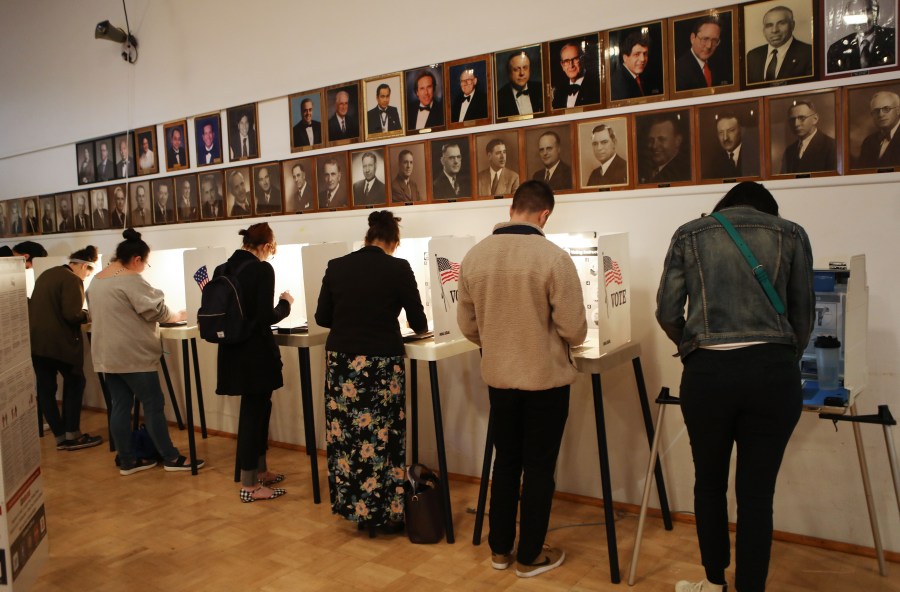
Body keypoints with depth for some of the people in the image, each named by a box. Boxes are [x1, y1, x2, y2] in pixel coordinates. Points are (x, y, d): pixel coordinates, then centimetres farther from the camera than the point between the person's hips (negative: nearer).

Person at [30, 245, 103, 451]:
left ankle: (60, 436, 14)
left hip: (35, 339, 8)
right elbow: (71, 315, -20)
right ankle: (72, 435, 9)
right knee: (74, 383, 8)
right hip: (58, 341, -8)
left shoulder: (46, 274, 16)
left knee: (45, 388, 9)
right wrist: (89, 316, -1)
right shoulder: (73, 280, -12)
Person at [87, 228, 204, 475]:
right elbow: (156, 310, -13)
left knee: (120, 406, 11)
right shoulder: (131, 280, -16)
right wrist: (177, 315, 5)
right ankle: (171, 458, 8)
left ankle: (127, 461, 17)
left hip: (107, 355, 9)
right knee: (153, 405, 0)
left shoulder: (96, 281, 12)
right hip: (132, 355, -9)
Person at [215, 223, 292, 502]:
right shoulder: (262, 269, -15)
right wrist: (286, 303, -2)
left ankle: (260, 471, 34)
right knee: (253, 412, 2)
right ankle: (249, 486, 12)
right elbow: (266, 317, -19)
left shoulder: (221, 270, 7)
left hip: (232, 350, 8)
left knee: (257, 410, 21)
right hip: (256, 352, -8)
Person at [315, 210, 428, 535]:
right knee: (382, 437, 6)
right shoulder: (398, 268, -5)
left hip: (341, 361, 4)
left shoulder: (336, 266, 4)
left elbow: (322, 318, 9)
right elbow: (418, 323, 1)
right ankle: (385, 512, 17)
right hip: (380, 365, -4)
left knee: (346, 436, 11)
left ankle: (354, 506, 23)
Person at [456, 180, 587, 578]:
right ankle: (530, 557, 23)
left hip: (498, 378, 4)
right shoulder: (553, 257, -17)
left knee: (505, 461, 18)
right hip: (546, 380, -4)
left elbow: (467, 326, 4)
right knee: (538, 467, 10)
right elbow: (574, 331, -15)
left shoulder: (474, 256, -3)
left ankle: (500, 549, 29)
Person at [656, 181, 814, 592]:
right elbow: (803, 315, 13)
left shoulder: (689, 234, 10)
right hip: (773, 372, 0)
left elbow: (667, 311, 4)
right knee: (757, 492, 9)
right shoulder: (791, 233, 11)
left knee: (709, 482, 19)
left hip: (708, 372, 0)